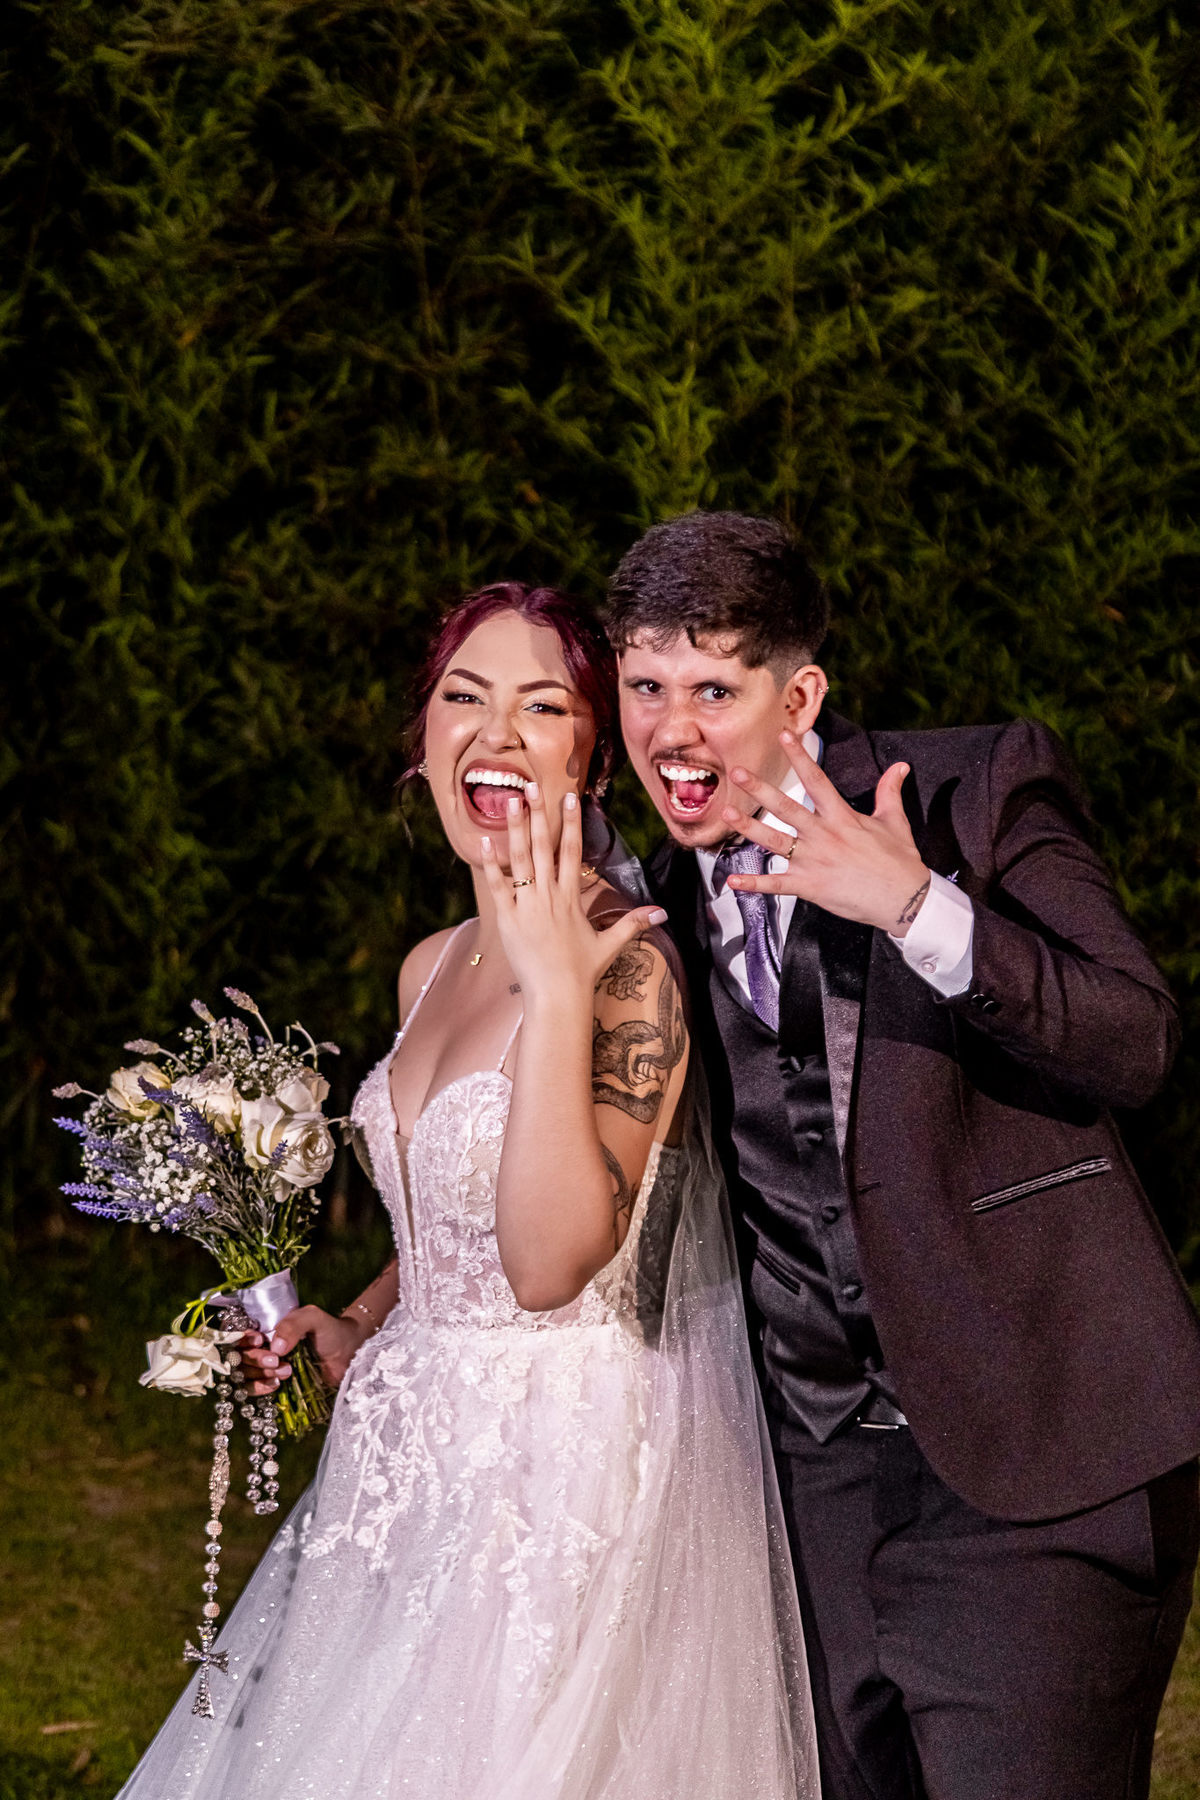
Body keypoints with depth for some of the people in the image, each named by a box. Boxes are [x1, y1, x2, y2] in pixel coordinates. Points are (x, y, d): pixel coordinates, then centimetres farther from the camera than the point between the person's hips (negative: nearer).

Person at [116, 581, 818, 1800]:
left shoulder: (628, 965, -17)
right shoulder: (431, 969, 9)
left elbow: (550, 1261, -26)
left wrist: (558, 992, -30)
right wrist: (353, 1327, 7)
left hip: (568, 1471, -8)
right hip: (424, 1461, 8)